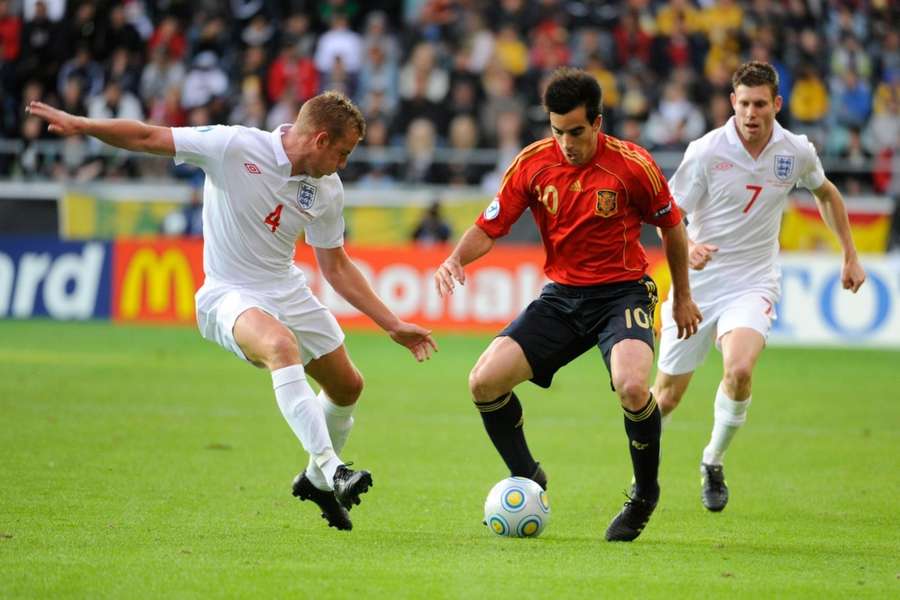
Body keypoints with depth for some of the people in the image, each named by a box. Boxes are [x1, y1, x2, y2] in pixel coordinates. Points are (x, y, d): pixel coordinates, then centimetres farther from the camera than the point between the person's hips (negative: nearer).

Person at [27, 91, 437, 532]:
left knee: (347, 387, 13)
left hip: (287, 291, 7)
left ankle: (317, 479, 41)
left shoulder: (327, 190, -1)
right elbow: (147, 137, -14)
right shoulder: (234, 147, -18)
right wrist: (80, 125, -26)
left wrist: (392, 325, 9)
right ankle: (329, 467, -38)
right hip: (230, 294, -7)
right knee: (281, 344, -37)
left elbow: (336, 268, 11)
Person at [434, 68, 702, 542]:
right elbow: (488, 228, 1)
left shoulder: (632, 165, -12)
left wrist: (682, 298, 11)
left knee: (632, 388, -32)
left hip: (623, 293, -4)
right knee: (484, 382, -12)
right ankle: (527, 480, 14)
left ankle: (645, 494, -4)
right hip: (561, 297, 4)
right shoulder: (533, 162, -5)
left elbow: (672, 229, 3)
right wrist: (455, 259, -20)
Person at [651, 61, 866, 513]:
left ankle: (712, 465, -3)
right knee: (668, 393, 4)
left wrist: (850, 256, 19)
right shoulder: (706, 151, -13)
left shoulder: (797, 153, -3)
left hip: (753, 284, 1)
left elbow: (825, 193, 19)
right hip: (698, 283, 0)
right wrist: (688, 247, -29)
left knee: (739, 369, -27)